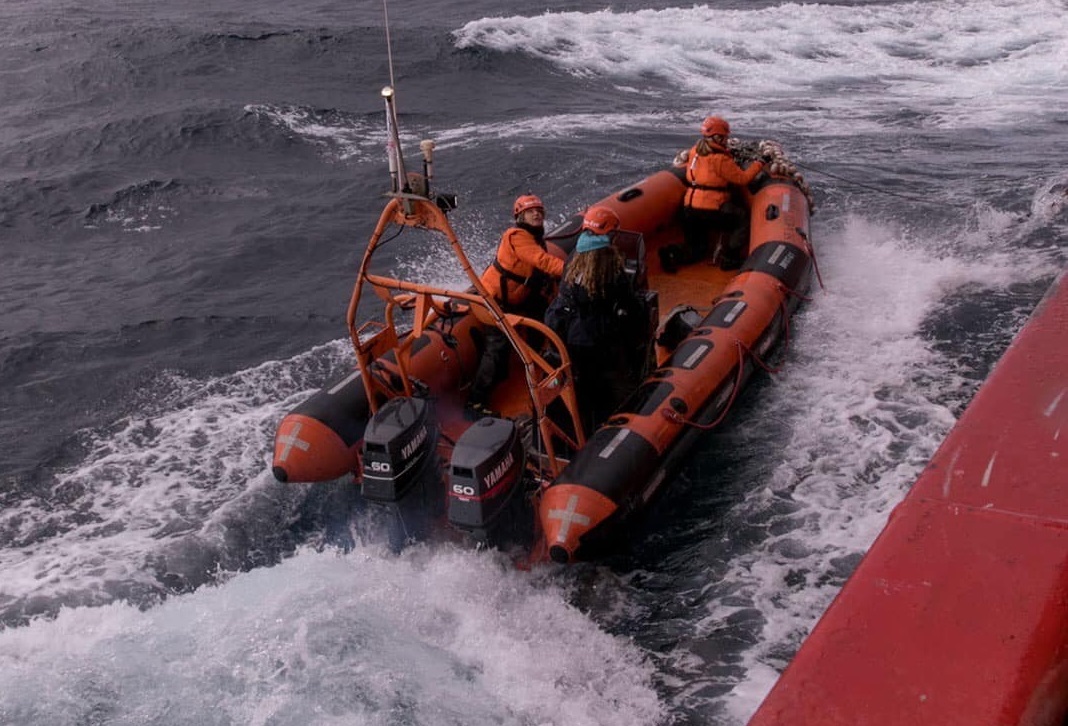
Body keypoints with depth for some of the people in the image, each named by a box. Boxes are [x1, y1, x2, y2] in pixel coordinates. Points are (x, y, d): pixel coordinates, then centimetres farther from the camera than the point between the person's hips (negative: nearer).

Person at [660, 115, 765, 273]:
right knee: (745, 219, 7)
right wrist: (759, 164, 2)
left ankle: (673, 254, -10)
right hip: (711, 210, -8)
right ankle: (728, 257, -3)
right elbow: (742, 178, -9)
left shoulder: (695, 150, 9)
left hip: (689, 208, 8)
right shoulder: (720, 159, -13)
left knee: (696, 249, 20)